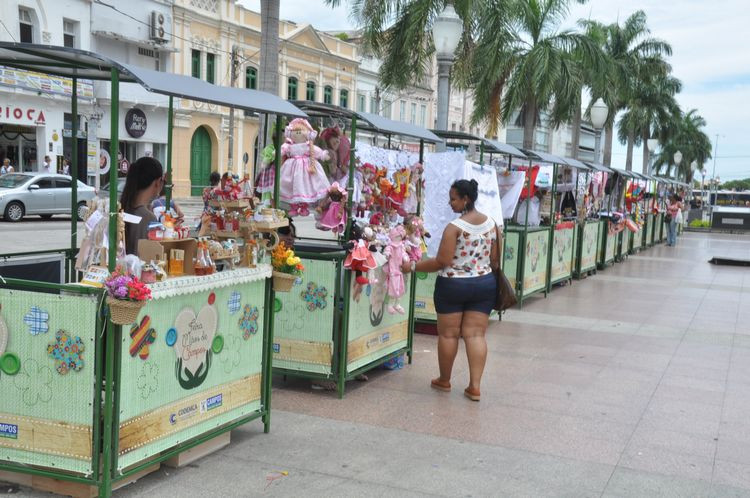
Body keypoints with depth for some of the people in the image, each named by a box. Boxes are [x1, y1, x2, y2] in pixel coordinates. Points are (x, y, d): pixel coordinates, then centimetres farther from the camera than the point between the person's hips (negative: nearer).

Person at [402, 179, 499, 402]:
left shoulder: (455, 227, -16)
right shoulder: (491, 223, 2)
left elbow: (442, 261, -17)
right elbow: (495, 259, 7)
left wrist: (413, 266, -9)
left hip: (453, 284, -5)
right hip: (484, 284, 5)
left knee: (448, 334, 9)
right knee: (476, 334, 5)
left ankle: (444, 381, 23)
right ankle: (475, 386, 2)